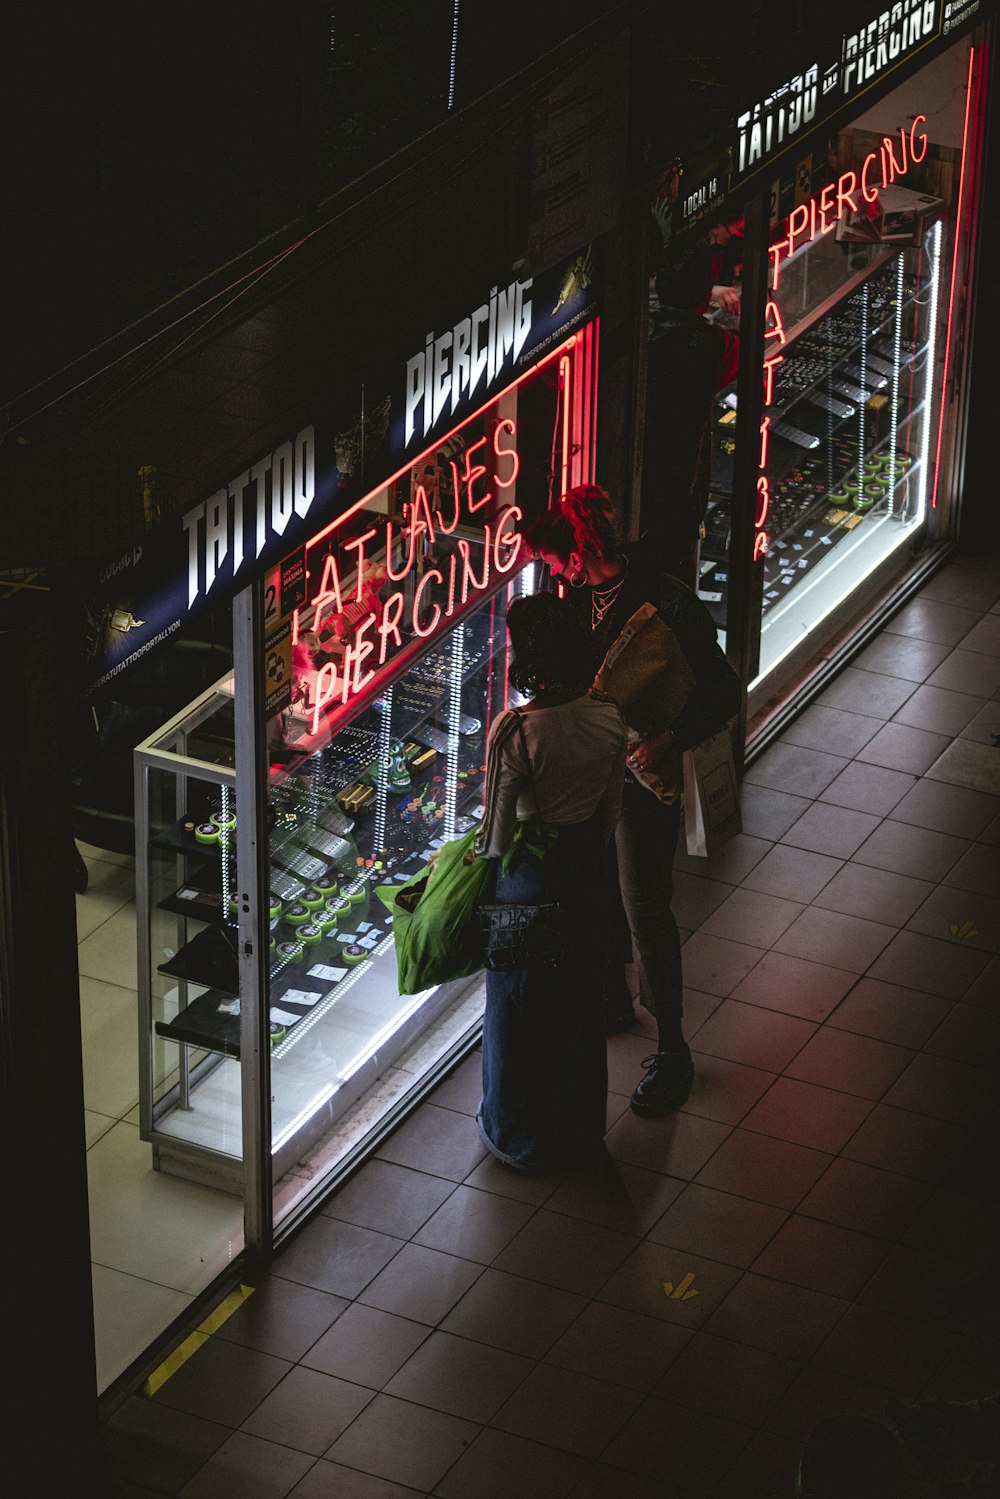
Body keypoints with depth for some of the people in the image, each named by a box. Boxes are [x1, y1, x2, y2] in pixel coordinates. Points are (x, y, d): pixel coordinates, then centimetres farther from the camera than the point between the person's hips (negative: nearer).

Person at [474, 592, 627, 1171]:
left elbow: (498, 829, -15)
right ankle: (580, 1130, 38)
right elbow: (612, 810, 2)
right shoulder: (608, 719, -11)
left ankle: (519, 1135, 31)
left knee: (520, 1006, 15)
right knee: (581, 998, 22)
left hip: (528, 875, -5)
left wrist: (485, 857, 6)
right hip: (588, 869, 5)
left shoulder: (514, 732, -26)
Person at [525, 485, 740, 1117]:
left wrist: (671, 740, -31)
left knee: (646, 911, -2)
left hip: (644, 775, -7)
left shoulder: (670, 602, -24)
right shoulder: (583, 594, -2)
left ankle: (672, 1051, 10)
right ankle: (613, 999, 44)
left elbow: (724, 692, -20)